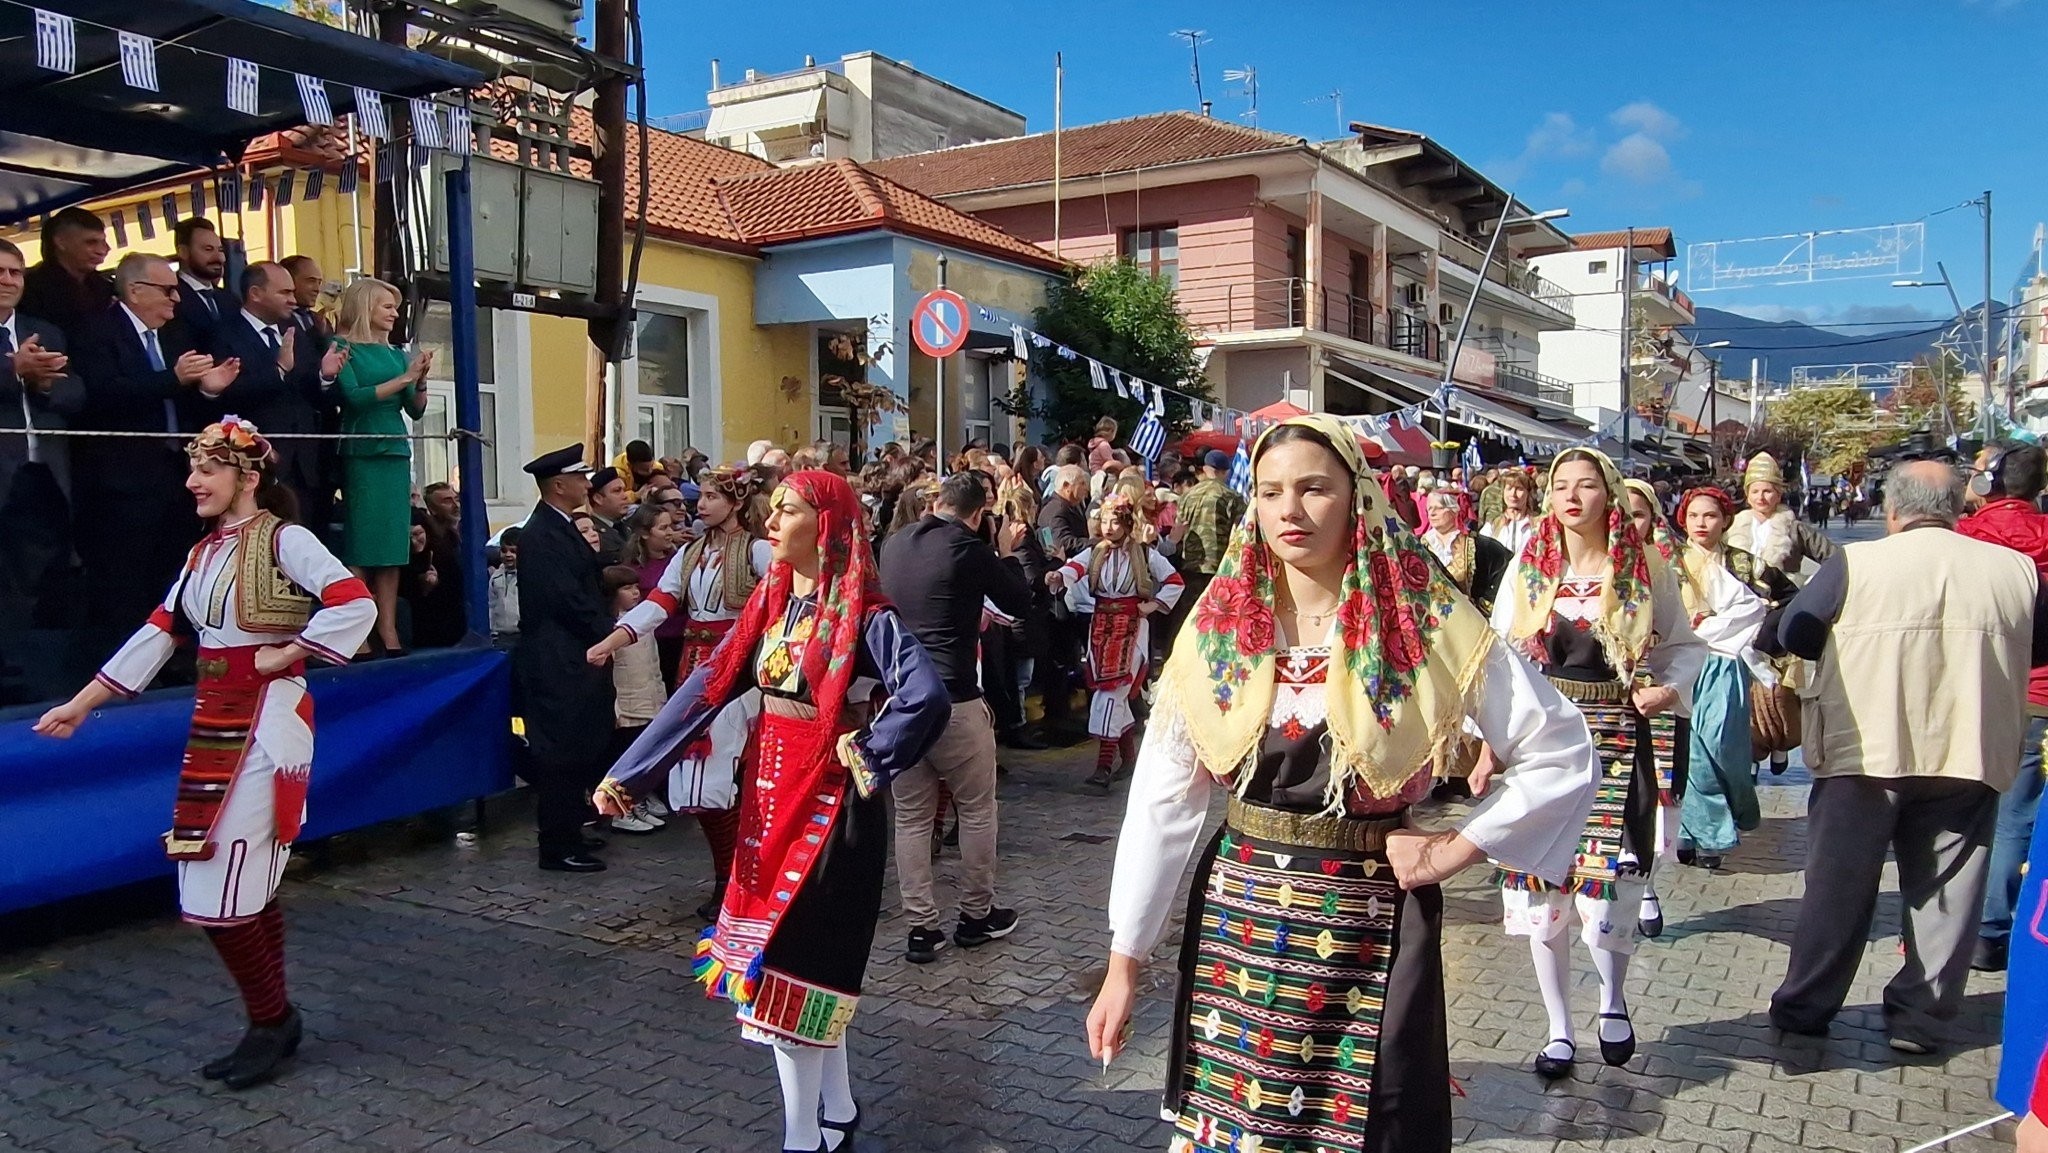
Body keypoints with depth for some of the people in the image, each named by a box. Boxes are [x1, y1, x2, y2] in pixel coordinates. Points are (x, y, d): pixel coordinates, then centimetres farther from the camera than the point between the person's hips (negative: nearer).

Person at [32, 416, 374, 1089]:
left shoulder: (284, 539, -11)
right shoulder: (204, 553, 13)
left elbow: (355, 605, -23)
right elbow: (158, 634, 14)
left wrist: (283, 655, -15)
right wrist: (81, 704, 14)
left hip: (266, 721, -8)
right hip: (215, 722, 8)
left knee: (220, 892, -7)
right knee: (244, 888, 12)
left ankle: (271, 1020, 10)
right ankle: (274, 1024, 23)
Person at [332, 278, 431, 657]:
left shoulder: (396, 353, 15)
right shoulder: (343, 348, 0)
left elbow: (416, 410, 13)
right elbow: (353, 397, -13)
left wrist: (421, 379, -4)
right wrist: (404, 378, -13)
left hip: (396, 453, 6)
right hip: (361, 454, -6)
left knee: (392, 542, 3)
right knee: (361, 543, -7)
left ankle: (388, 632, 4)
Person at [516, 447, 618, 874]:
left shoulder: (559, 528, 14)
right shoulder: (542, 534, -16)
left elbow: (588, 583, 15)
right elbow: (568, 598, -20)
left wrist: (591, 554, -3)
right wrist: (608, 632, -9)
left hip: (573, 658, 10)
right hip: (559, 662, -10)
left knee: (577, 750, 15)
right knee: (562, 752, -4)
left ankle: (568, 831, 26)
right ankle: (557, 847, 4)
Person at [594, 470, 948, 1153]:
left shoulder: (864, 614, -15)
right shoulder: (770, 600, 5)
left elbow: (927, 696, -29)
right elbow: (705, 690, 1)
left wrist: (867, 755, -18)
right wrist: (625, 774, -3)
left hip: (829, 803, -7)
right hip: (769, 796, 7)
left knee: (788, 970, -1)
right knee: (806, 963, 14)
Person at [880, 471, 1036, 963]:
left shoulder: (894, 545, 8)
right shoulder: (970, 550, -10)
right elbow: (1020, 603, 2)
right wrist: (1007, 553, 15)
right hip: (953, 700, -5)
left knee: (911, 816, 11)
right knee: (977, 810, 13)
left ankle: (921, 927, 13)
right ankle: (977, 914, 24)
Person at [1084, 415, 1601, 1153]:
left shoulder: (1428, 622, -9)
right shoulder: (1218, 625, -4)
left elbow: (1564, 757, -3)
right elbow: (1162, 799, -3)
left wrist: (1455, 849, -9)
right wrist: (1124, 962, -3)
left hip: (1368, 927, -2)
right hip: (1235, 922, 2)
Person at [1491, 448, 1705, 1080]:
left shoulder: (1648, 570, 1)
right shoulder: (1527, 567, 3)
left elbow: (1685, 645, 13)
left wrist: (1671, 687, -8)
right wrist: (1487, 747, -3)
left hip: (1615, 743, -1)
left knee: (1605, 897, -5)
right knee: (1541, 894, 4)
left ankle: (1613, 997, 29)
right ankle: (1559, 1029, 23)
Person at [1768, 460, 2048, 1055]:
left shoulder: (1855, 563, -8)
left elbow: (1793, 632, -2)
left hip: (1864, 751, -2)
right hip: (1969, 756, 2)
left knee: (1838, 885, 8)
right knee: (1946, 890, 13)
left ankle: (1804, 1008, 16)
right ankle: (1919, 1018, 19)